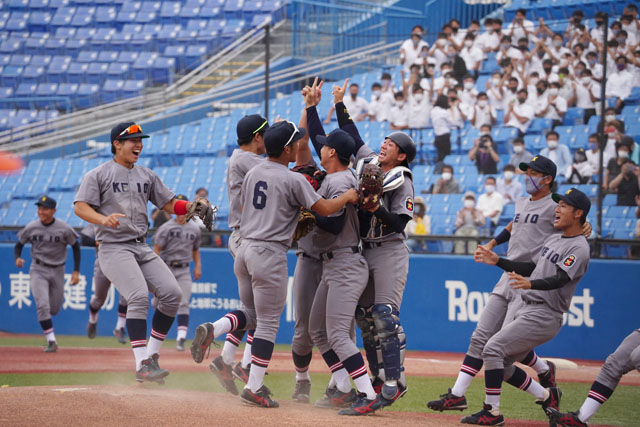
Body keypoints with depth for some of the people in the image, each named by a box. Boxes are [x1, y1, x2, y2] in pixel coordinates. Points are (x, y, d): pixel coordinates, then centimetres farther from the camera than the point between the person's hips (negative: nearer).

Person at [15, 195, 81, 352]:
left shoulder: (64, 228, -10)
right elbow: (19, 245, 5)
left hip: (57, 271, 0)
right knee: (43, 306, -16)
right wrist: (17, 258, -17)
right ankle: (51, 341, -11)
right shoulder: (31, 227, -6)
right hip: (38, 270, 0)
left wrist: (76, 271, -3)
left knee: (54, 309, 7)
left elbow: (76, 247, 1)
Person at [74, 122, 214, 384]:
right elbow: (80, 207, -11)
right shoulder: (98, 175, -1)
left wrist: (193, 206, -3)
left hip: (142, 248, 7)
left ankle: (151, 355, 5)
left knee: (172, 294, -6)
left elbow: (170, 205, 18)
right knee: (139, 296, -24)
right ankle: (142, 365, -25)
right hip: (113, 247, -7)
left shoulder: (147, 176, 17)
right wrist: (104, 219, -30)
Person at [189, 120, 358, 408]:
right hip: (270, 254, -7)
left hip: (244, 250, 7)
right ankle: (254, 387, 2)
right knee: (268, 322, 1)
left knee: (251, 313, 21)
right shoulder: (294, 180, -11)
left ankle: (212, 329, -8)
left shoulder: (252, 174, 10)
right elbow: (324, 209, -10)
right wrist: (348, 196, 8)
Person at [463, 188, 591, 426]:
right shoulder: (553, 240, 17)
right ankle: (546, 396, 25)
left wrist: (531, 284, -45)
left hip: (545, 316, -10)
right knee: (502, 364, 11)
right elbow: (532, 268, 25)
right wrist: (498, 261, 16)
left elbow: (560, 279, -27)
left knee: (493, 349, -18)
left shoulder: (579, 249, -12)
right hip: (528, 309, 10)